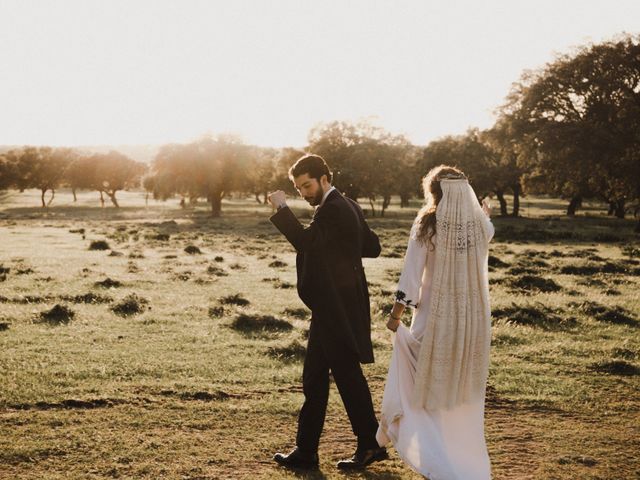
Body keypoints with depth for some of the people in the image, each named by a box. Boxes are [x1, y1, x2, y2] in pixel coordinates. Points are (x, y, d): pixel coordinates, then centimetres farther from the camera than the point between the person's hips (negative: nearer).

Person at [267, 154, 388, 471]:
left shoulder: (333, 210, -17)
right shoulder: (346, 206, 14)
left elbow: (305, 241, -30)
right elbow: (373, 247, 18)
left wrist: (282, 209, -22)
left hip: (337, 310, -10)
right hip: (335, 307, 10)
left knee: (348, 376, 0)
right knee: (313, 377, 11)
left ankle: (370, 445, 13)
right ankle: (305, 450, 16)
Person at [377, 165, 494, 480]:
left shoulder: (426, 224, -12)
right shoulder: (482, 225, -1)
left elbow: (411, 273, -12)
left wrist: (396, 313, -3)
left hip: (435, 316, -3)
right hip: (474, 319, 3)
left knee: (431, 385, 11)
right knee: (465, 388, 17)